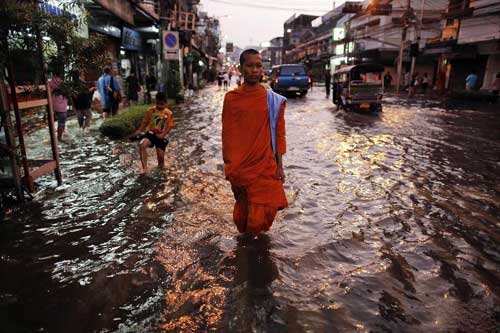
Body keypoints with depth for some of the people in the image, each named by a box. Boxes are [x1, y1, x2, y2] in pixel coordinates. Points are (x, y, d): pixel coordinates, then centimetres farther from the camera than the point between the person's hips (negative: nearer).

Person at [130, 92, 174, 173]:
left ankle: (161, 165, 35)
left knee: (160, 156, -4)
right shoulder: (151, 110, 0)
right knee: (142, 145, -29)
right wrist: (139, 130, -2)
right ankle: (145, 168, -27)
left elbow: (170, 126, -4)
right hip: (150, 133, 1)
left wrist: (163, 134, -17)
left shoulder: (168, 113, -4)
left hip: (161, 136, -1)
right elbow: (145, 121, 8)